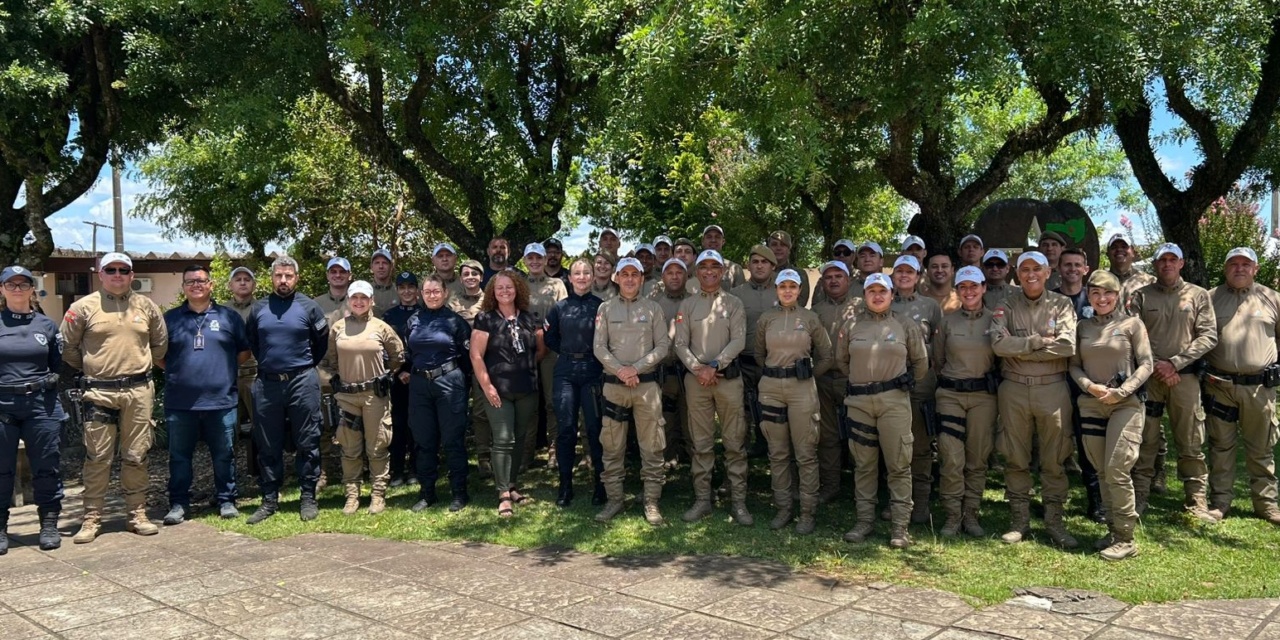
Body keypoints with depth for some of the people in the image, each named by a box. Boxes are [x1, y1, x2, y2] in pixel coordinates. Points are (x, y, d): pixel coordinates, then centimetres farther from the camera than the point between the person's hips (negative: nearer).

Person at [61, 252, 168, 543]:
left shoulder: (146, 306, 7)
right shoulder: (83, 307, -1)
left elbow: (160, 343, 18)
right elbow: (67, 347, 6)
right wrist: (89, 368, 11)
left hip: (138, 390, 2)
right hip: (99, 392, -2)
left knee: (136, 456, 7)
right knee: (97, 457, 1)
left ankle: (137, 515, 16)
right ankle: (91, 519, 10)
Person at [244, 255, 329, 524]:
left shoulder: (309, 307, -1)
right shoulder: (258, 309, 7)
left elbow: (321, 341, 7)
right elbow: (251, 342, 20)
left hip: (302, 382, -3)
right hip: (267, 383, 3)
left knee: (307, 444, 2)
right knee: (268, 446, 8)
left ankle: (308, 498, 11)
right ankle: (270, 500, 17)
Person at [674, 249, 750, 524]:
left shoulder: (733, 303, 5)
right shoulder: (687, 305, 9)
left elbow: (738, 340, -5)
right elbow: (680, 344, 3)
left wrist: (714, 365, -15)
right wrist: (698, 369, -11)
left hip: (728, 377, -1)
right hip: (696, 378, 2)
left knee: (735, 443, 0)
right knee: (701, 443, 7)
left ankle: (738, 502, 7)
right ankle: (702, 499, 15)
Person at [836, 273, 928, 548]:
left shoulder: (906, 326, 4)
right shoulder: (851, 326, 6)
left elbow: (920, 361, 13)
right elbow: (842, 360, 17)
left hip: (894, 401, -2)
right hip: (858, 401, 2)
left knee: (899, 464, -1)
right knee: (863, 464, 8)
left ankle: (900, 526, 5)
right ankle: (865, 520, 17)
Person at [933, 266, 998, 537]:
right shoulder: (947, 321, 3)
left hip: (984, 395, 0)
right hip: (950, 395, 0)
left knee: (978, 458, 6)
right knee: (951, 458, -5)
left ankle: (971, 514, 18)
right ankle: (953, 515, 7)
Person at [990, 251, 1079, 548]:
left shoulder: (1061, 305, 2)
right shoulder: (1006, 306, 3)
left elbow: (1067, 346, -13)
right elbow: (999, 343, -12)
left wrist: (1020, 350, -11)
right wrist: (1039, 341, -14)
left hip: (1053, 389, -1)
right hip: (1014, 389, 1)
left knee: (1054, 460, 7)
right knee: (1016, 459, 8)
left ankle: (1054, 521, 18)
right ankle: (1019, 520, 19)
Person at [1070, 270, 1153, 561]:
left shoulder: (1132, 323, 0)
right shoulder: (1082, 327, 10)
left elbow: (1146, 364, -2)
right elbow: (1074, 365, 9)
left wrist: (1121, 391, -12)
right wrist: (1089, 386, -9)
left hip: (1126, 403, -4)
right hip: (1091, 404, 4)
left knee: (1117, 470, -10)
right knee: (1103, 471, 8)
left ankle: (1124, 539, 0)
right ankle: (1115, 529, 20)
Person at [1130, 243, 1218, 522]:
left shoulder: (1198, 295, 7)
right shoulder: (1141, 296, 7)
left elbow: (1208, 336, 0)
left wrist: (1175, 363, -9)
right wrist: (1157, 366, -9)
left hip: (1185, 376, 0)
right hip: (1148, 375, 0)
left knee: (1191, 443, 3)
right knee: (1145, 442, 4)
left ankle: (1197, 501, 11)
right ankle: (1139, 498, 11)